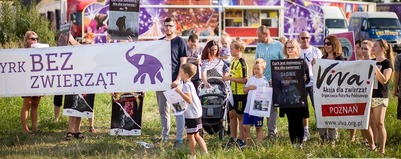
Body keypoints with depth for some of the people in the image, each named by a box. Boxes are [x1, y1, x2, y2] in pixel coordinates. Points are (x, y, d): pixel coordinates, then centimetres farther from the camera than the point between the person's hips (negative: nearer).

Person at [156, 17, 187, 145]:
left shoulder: (180, 41, -1)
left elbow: (183, 62, -5)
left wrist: (178, 80, -14)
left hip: (174, 81, -5)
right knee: (163, 110, 10)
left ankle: (179, 138, -1)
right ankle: (165, 136, 18)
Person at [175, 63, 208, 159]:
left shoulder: (186, 85, -18)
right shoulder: (190, 84, 12)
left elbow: (189, 99, -28)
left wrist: (180, 92, -34)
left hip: (191, 115, -10)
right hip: (196, 113, 10)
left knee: (190, 136, 0)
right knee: (196, 135, 16)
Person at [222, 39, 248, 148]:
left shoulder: (242, 63, -17)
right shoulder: (234, 62, 11)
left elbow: (244, 80, -21)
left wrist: (230, 78, -21)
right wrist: (228, 78, 5)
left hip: (241, 93, -9)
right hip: (234, 92, 9)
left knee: (240, 116, 0)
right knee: (232, 114, 14)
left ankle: (241, 140, 9)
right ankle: (233, 138, 24)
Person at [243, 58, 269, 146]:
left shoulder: (264, 81, -5)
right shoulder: (251, 79, 10)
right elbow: (244, 90, 13)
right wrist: (249, 87, -9)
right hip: (248, 108, 5)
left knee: (259, 128, 6)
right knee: (246, 126, 3)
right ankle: (248, 144, 14)